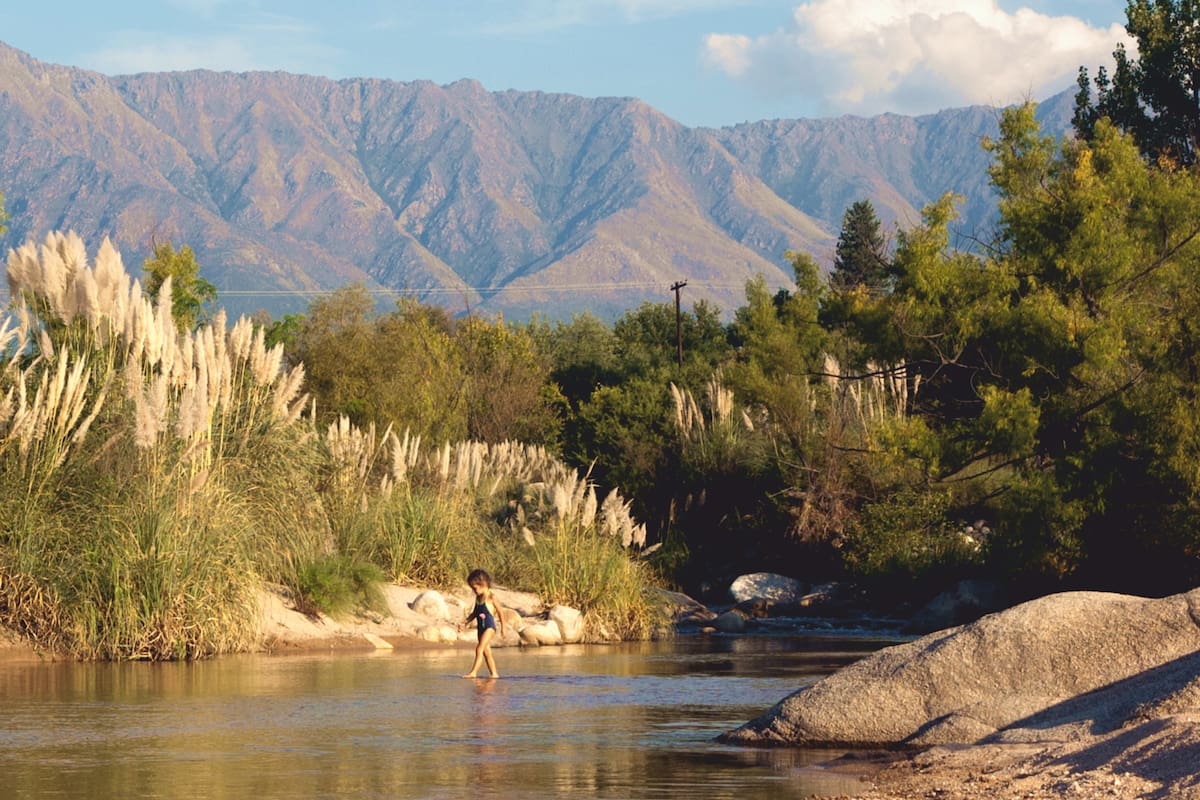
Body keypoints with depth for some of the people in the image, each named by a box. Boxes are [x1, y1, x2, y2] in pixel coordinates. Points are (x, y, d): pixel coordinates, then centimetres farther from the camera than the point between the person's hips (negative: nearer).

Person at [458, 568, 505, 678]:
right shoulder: (478, 598, 11)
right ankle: (494, 674, 16)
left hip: (490, 627, -8)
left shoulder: (491, 597, -10)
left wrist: (502, 629, -2)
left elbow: (500, 613, -5)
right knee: (486, 651, 10)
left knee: (479, 648, -18)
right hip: (481, 627, 8)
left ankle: (473, 672, -23)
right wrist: (464, 623, 12)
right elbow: (474, 613, 23)